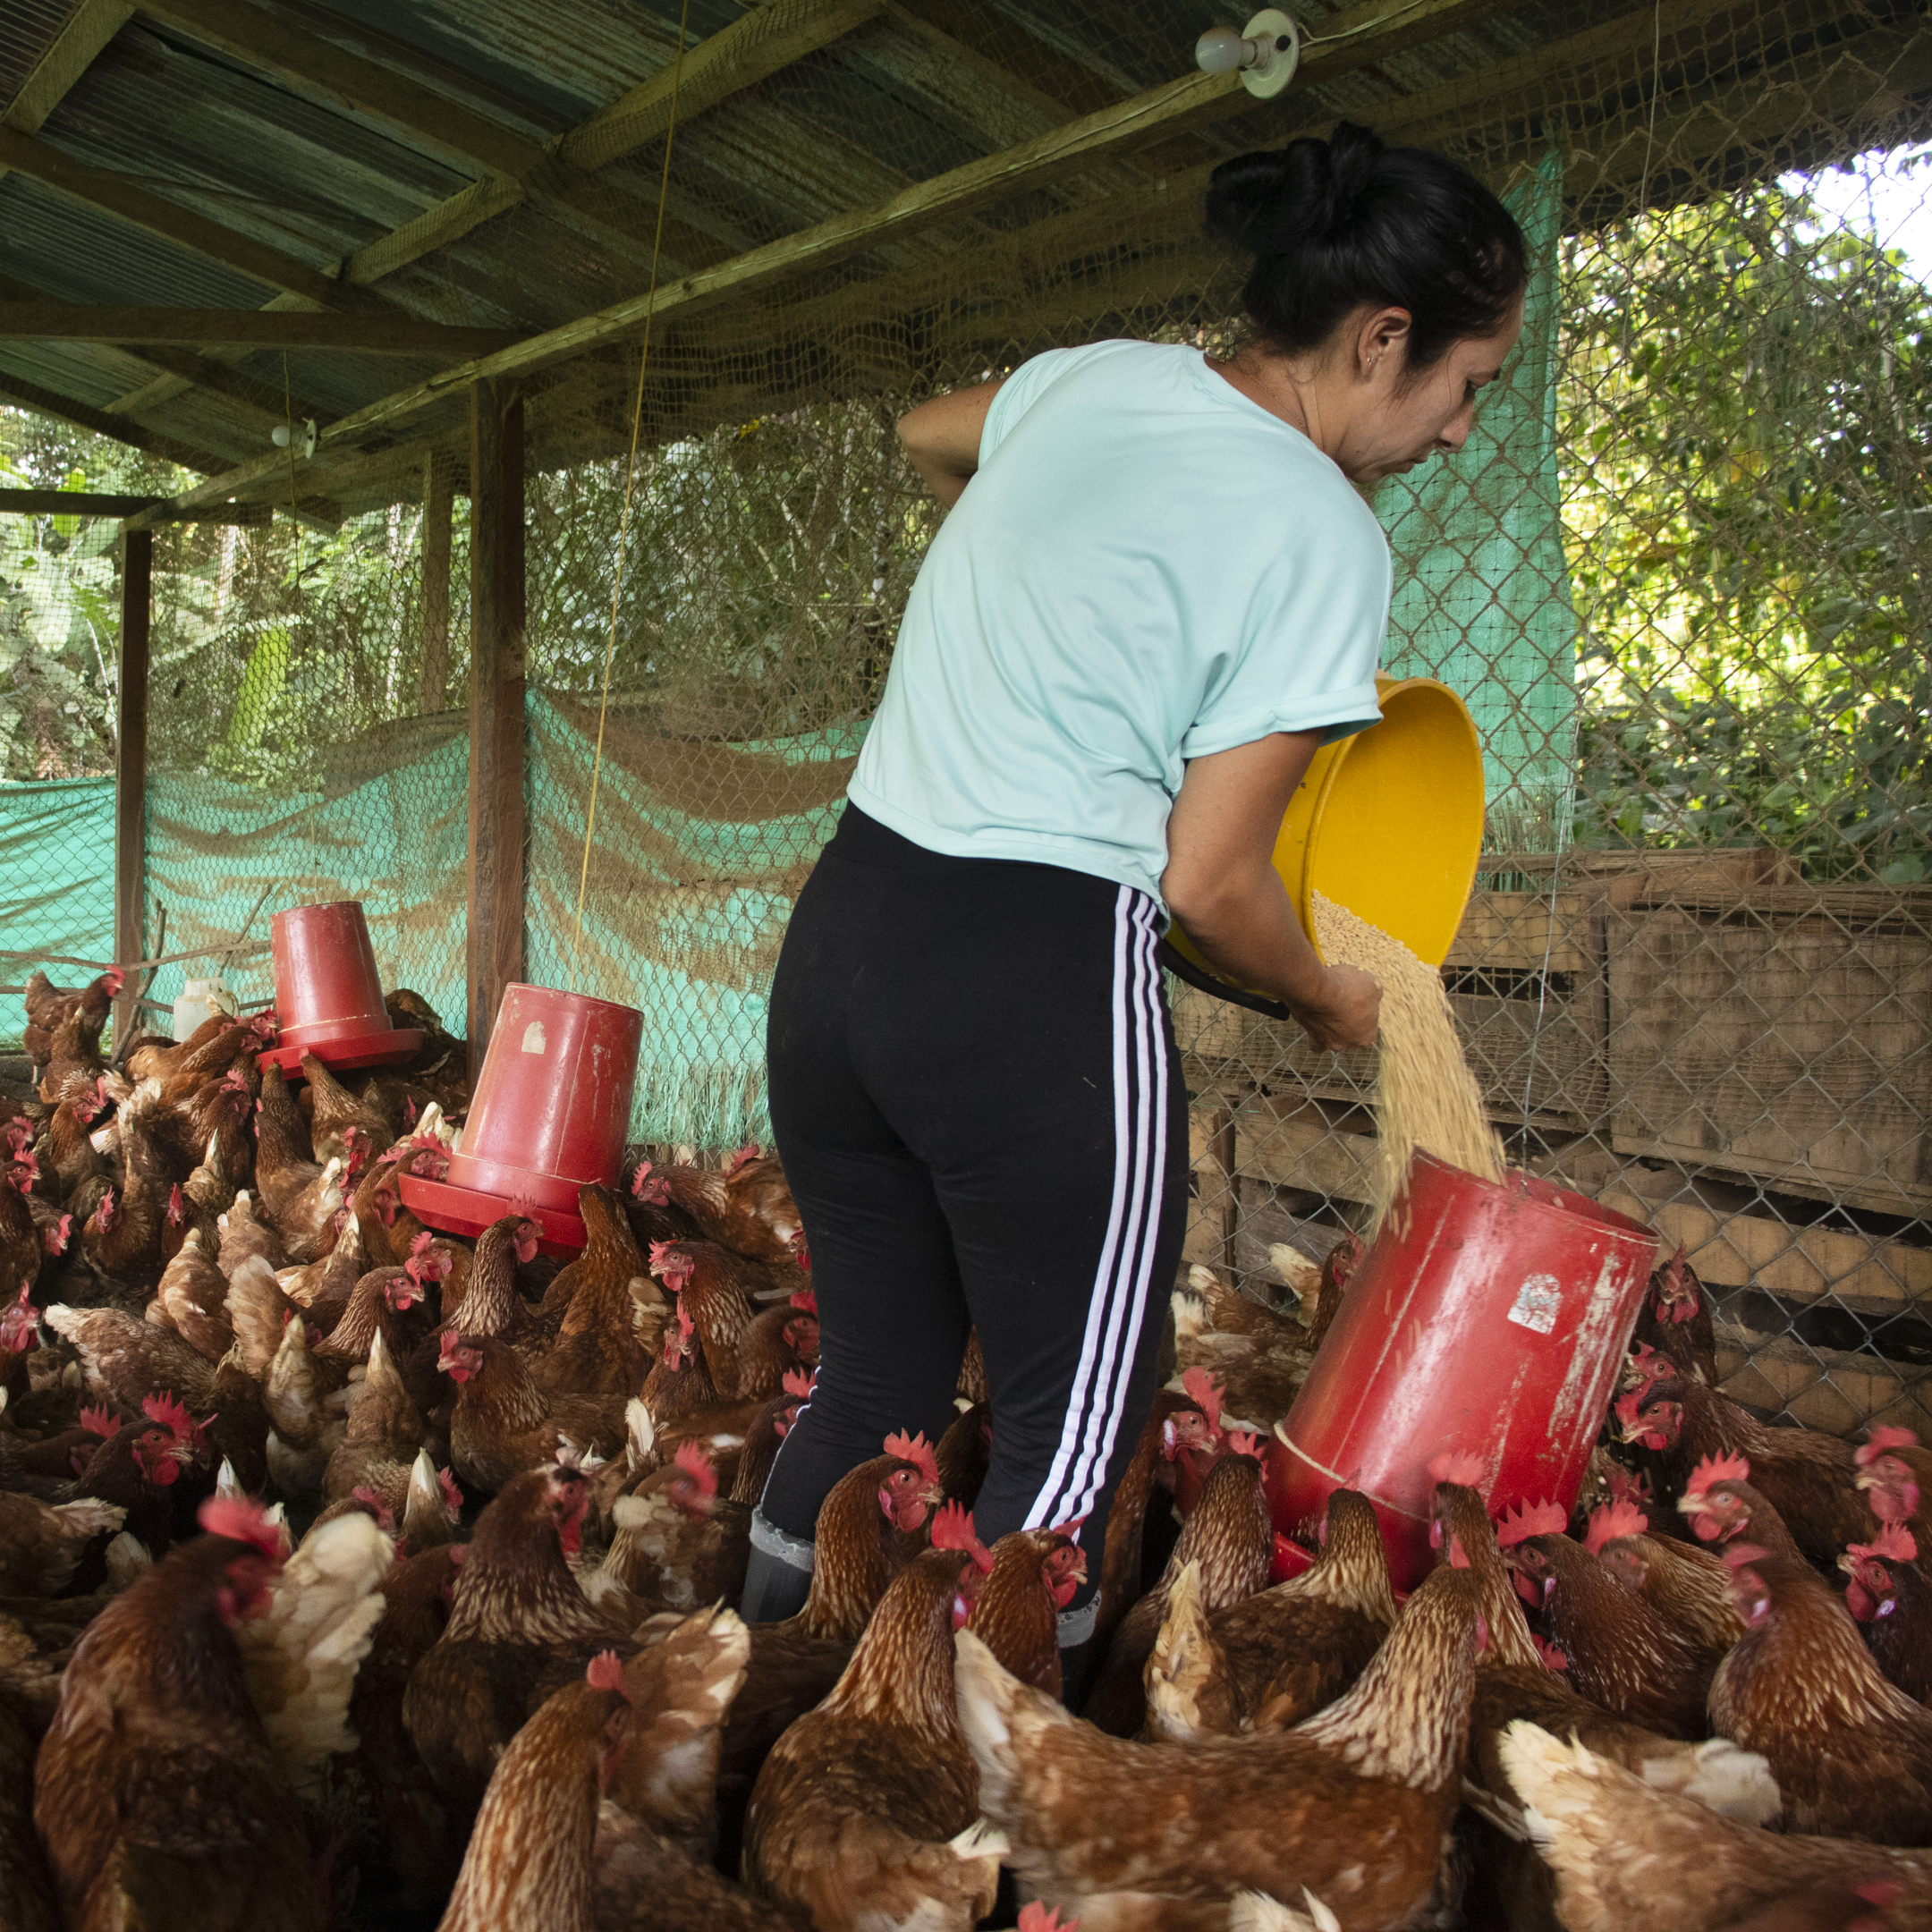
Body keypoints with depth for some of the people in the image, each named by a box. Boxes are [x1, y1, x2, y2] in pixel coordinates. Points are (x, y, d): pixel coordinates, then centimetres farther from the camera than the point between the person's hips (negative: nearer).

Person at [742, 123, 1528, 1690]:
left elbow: (927, 438, 36)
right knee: (1071, 1439, 7)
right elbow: (1211, 882, -9)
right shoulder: (1321, 534, -9)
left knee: (876, 1384, 20)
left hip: (839, 929, 8)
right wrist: (1333, 1003, 11)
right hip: (1042, 984, -8)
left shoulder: (1084, 378, 12)